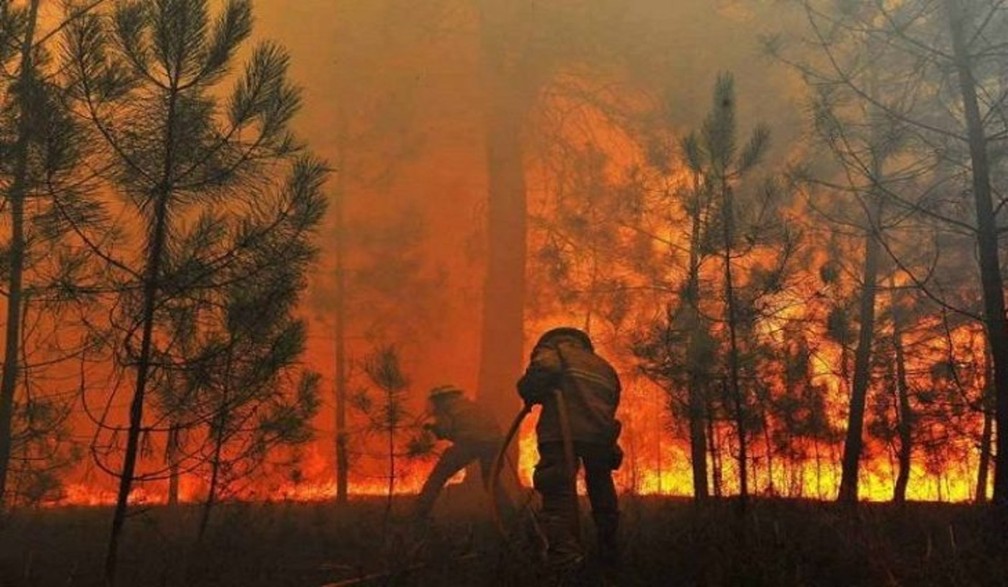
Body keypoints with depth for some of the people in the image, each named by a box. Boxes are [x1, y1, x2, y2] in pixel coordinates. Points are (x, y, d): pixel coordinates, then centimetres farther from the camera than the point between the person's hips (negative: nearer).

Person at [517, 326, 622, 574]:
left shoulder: (555, 351, 14)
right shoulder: (605, 367, 33)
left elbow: (534, 380, -6)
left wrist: (531, 397, 12)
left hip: (562, 433, -6)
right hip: (600, 434, 6)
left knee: (559, 492, -9)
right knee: (601, 491, 20)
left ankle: (565, 556, -22)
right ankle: (609, 552, 30)